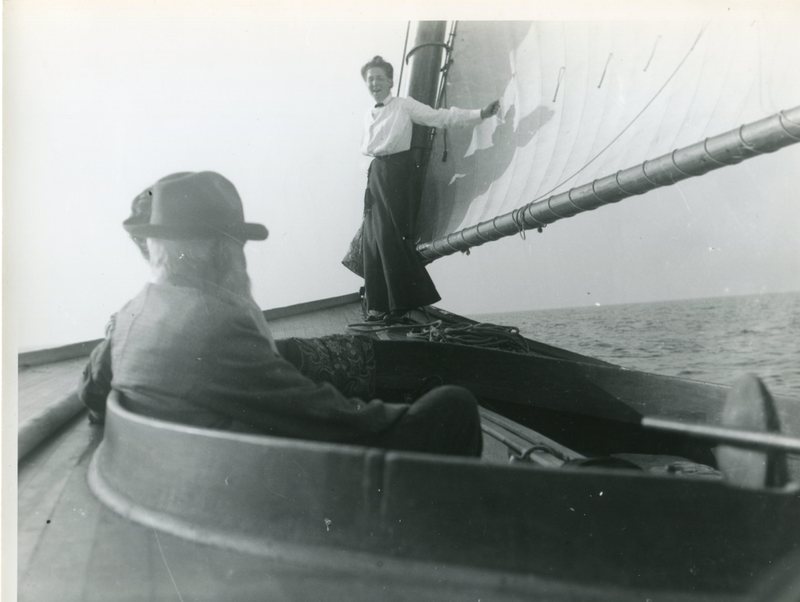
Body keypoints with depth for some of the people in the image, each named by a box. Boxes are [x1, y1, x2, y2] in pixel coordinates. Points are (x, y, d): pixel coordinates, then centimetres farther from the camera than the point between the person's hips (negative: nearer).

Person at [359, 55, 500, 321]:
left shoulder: (405, 105, 0)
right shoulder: (368, 116, 19)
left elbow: (440, 117, -5)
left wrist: (480, 113, -12)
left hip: (397, 171, -6)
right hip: (376, 171, 6)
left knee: (392, 235, -11)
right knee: (372, 237, 1)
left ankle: (403, 301, -2)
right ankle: (380, 304, 8)